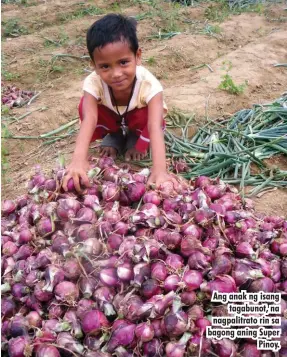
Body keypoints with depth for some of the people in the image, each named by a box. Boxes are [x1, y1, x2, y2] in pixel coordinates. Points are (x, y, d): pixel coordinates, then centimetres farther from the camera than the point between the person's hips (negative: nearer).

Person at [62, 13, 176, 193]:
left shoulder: (149, 84, -40)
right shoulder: (94, 83, -35)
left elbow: (155, 127, -51)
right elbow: (88, 119, -48)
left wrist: (160, 170, -65)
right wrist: (79, 160, -66)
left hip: (138, 121, -1)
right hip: (112, 119, 2)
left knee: (147, 117, -36)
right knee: (85, 106, -28)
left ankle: (138, 141, 0)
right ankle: (114, 137, 1)